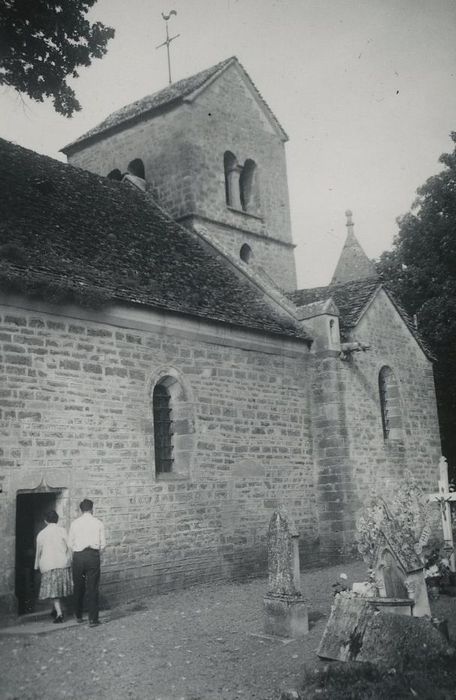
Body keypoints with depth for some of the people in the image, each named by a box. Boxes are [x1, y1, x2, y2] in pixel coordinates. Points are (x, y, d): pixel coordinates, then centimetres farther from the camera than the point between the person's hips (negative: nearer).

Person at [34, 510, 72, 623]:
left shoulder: (41, 534, 2)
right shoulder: (62, 531, 0)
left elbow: (39, 552, 9)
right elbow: (68, 548, -1)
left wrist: (37, 566, 20)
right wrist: (69, 560, 9)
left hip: (48, 565, -1)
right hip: (62, 564, 1)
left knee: (53, 590, 0)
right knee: (59, 587, 16)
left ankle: (59, 613, -11)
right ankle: (55, 609, 26)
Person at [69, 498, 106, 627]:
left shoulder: (75, 523, 2)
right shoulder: (98, 523, 1)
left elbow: (71, 543, 3)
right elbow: (103, 543, 1)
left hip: (78, 556, 1)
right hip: (93, 555, -1)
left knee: (78, 587, 15)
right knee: (92, 588, 2)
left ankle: (78, 616, 26)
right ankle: (93, 619, 1)